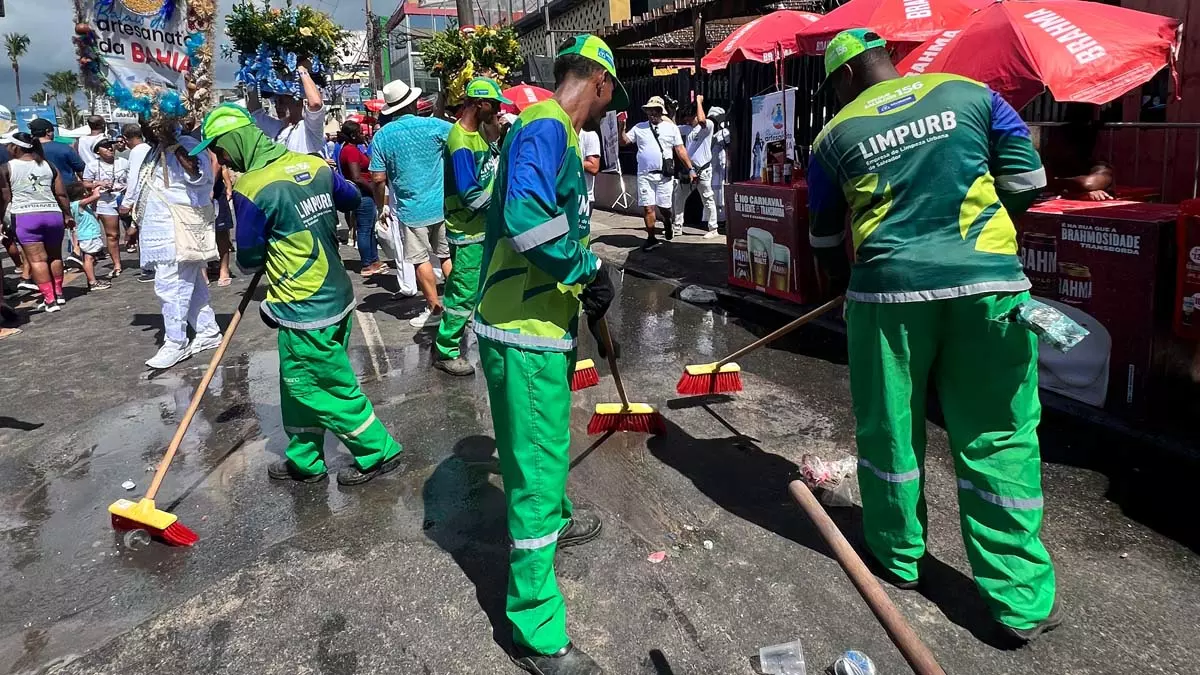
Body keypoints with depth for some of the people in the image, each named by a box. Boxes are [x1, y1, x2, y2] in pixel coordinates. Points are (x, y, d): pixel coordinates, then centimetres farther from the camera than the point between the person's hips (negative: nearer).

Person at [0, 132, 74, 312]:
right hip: (53, 214, 4)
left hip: (25, 216, -4)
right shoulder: (48, 165, 9)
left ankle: (50, 299, -6)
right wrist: (68, 215, 14)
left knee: (37, 259, -2)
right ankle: (58, 294, 22)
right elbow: (61, 194, 6)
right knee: (55, 256, 16)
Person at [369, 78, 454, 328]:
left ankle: (435, 309, 12)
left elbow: (379, 179, -6)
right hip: (441, 205, 1)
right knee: (447, 256, 13)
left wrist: (381, 207, 7)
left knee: (422, 260, 8)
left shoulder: (382, 136, -5)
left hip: (410, 209, -1)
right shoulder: (432, 126, -7)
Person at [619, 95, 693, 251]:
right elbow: (624, 141, 7)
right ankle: (651, 239, 7)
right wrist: (622, 126, -9)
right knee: (648, 208, -3)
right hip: (644, 175, 1)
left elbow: (680, 150, 4)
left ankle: (668, 225, 37)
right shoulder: (639, 127, 10)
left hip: (664, 175, -1)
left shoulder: (671, 127, 6)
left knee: (665, 207, 5)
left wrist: (690, 169, -1)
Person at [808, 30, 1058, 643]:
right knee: (999, 438, 7)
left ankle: (898, 557, 32)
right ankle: (1022, 599, 14)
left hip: (889, 291, 0)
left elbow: (824, 236, 18)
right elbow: (1026, 182, 8)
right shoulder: (970, 93, 10)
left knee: (889, 428, 15)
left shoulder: (836, 134, 9)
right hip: (988, 282, 1)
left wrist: (844, 285, 36)